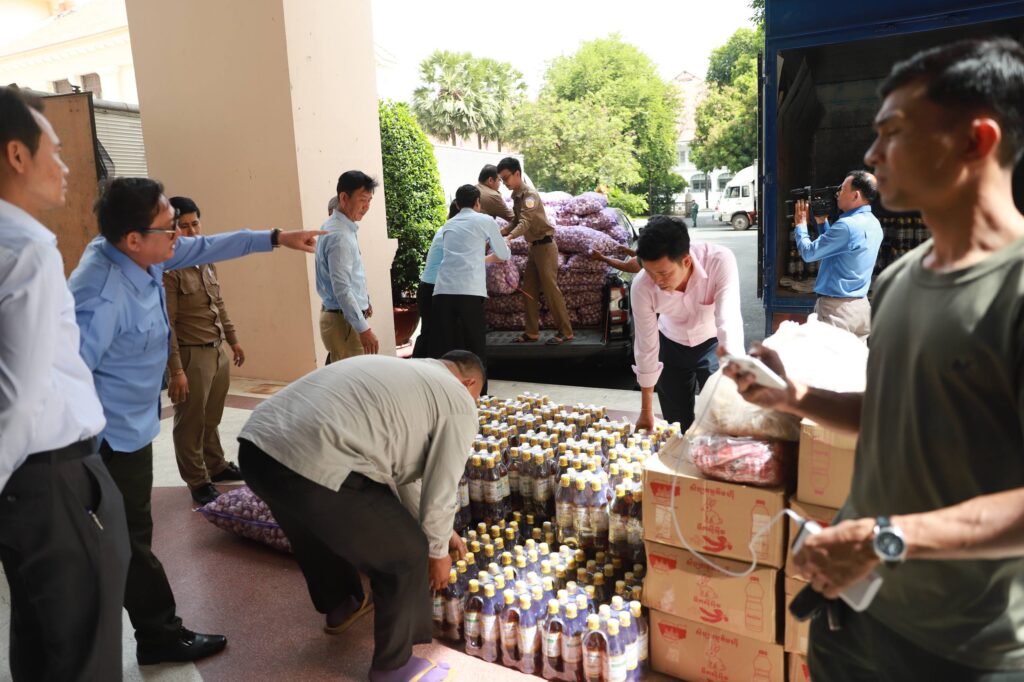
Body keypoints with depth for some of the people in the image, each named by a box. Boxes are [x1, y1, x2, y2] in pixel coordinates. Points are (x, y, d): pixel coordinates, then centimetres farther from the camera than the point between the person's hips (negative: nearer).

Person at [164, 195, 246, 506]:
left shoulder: (207, 263, 10)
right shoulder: (168, 270, -15)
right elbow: (165, 325, -18)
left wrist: (233, 339, 22)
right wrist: (175, 369, -20)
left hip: (218, 351, 8)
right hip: (192, 355, -7)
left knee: (212, 418, 19)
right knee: (191, 422, 5)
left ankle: (216, 466, 35)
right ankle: (198, 482, 16)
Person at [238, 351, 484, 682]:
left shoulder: (397, 370, 31)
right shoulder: (458, 401, 6)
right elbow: (441, 489, 7)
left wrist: (435, 530, 45)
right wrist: (437, 550, 27)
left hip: (256, 445, 9)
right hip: (314, 467, -9)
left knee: (317, 530, 37)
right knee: (406, 555, 12)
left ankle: (341, 606, 60)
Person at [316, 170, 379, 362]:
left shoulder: (343, 228, 10)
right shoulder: (340, 235, -20)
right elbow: (342, 289, -25)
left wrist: (363, 299, 25)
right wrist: (364, 328, -24)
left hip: (345, 316, 10)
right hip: (343, 320, -10)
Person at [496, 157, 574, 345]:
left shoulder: (529, 195, -18)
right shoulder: (516, 196, 9)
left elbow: (525, 222, -31)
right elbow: (516, 222, 14)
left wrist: (509, 238, -46)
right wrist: (499, 233, -1)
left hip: (545, 245, -9)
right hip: (534, 246, 9)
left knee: (550, 289, -8)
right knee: (529, 290, 8)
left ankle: (565, 332, -1)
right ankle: (532, 332, 13)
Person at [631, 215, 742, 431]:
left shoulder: (720, 261, -35)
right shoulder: (641, 287, -29)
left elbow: (729, 324, -41)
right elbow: (646, 346, -18)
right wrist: (646, 411, -8)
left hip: (713, 343, -1)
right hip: (672, 345, 2)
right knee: (677, 427, 7)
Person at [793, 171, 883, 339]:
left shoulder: (848, 225, -20)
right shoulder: (873, 224, 11)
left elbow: (809, 253, -13)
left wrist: (800, 225, 3)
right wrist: (822, 222, 17)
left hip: (837, 308, -9)